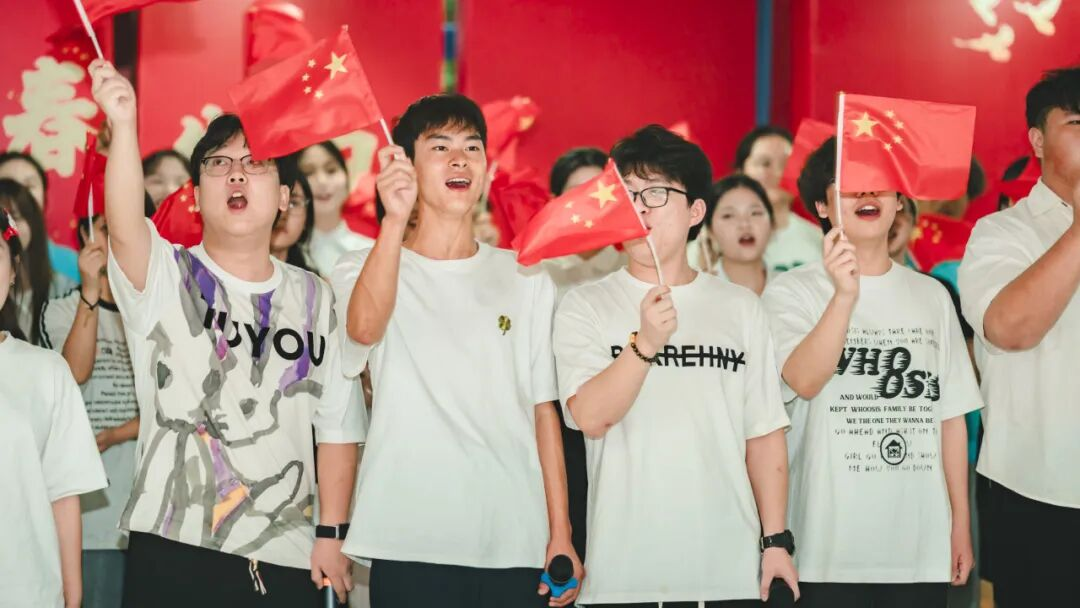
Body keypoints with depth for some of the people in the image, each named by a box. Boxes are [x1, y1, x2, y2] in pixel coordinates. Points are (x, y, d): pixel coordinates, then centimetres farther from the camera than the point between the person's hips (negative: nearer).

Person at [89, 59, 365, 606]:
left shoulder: (314, 298, 9)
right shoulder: (165, 278, 0)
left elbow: (338, 426, 9)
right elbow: (125, 227, -23)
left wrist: (331, 534, 3)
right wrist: (123, 125, -39)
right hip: (172, 553, -2)